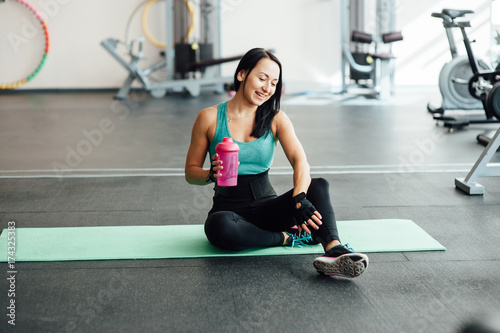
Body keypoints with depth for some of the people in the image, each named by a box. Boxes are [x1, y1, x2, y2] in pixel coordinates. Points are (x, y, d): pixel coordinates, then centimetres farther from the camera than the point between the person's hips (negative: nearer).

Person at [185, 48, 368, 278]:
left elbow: (300, 160, -14)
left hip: (267, 207, 2)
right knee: (219, 226, -39)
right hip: (229, 209, -2)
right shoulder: (210, 118, -1)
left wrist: (299, 199, -34)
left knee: (319, 186, -25)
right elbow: (191, 171, 5)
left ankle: (334, 250, -49)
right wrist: (211, 175, -19)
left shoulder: (276, 119, 4)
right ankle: (291, 237, -19)